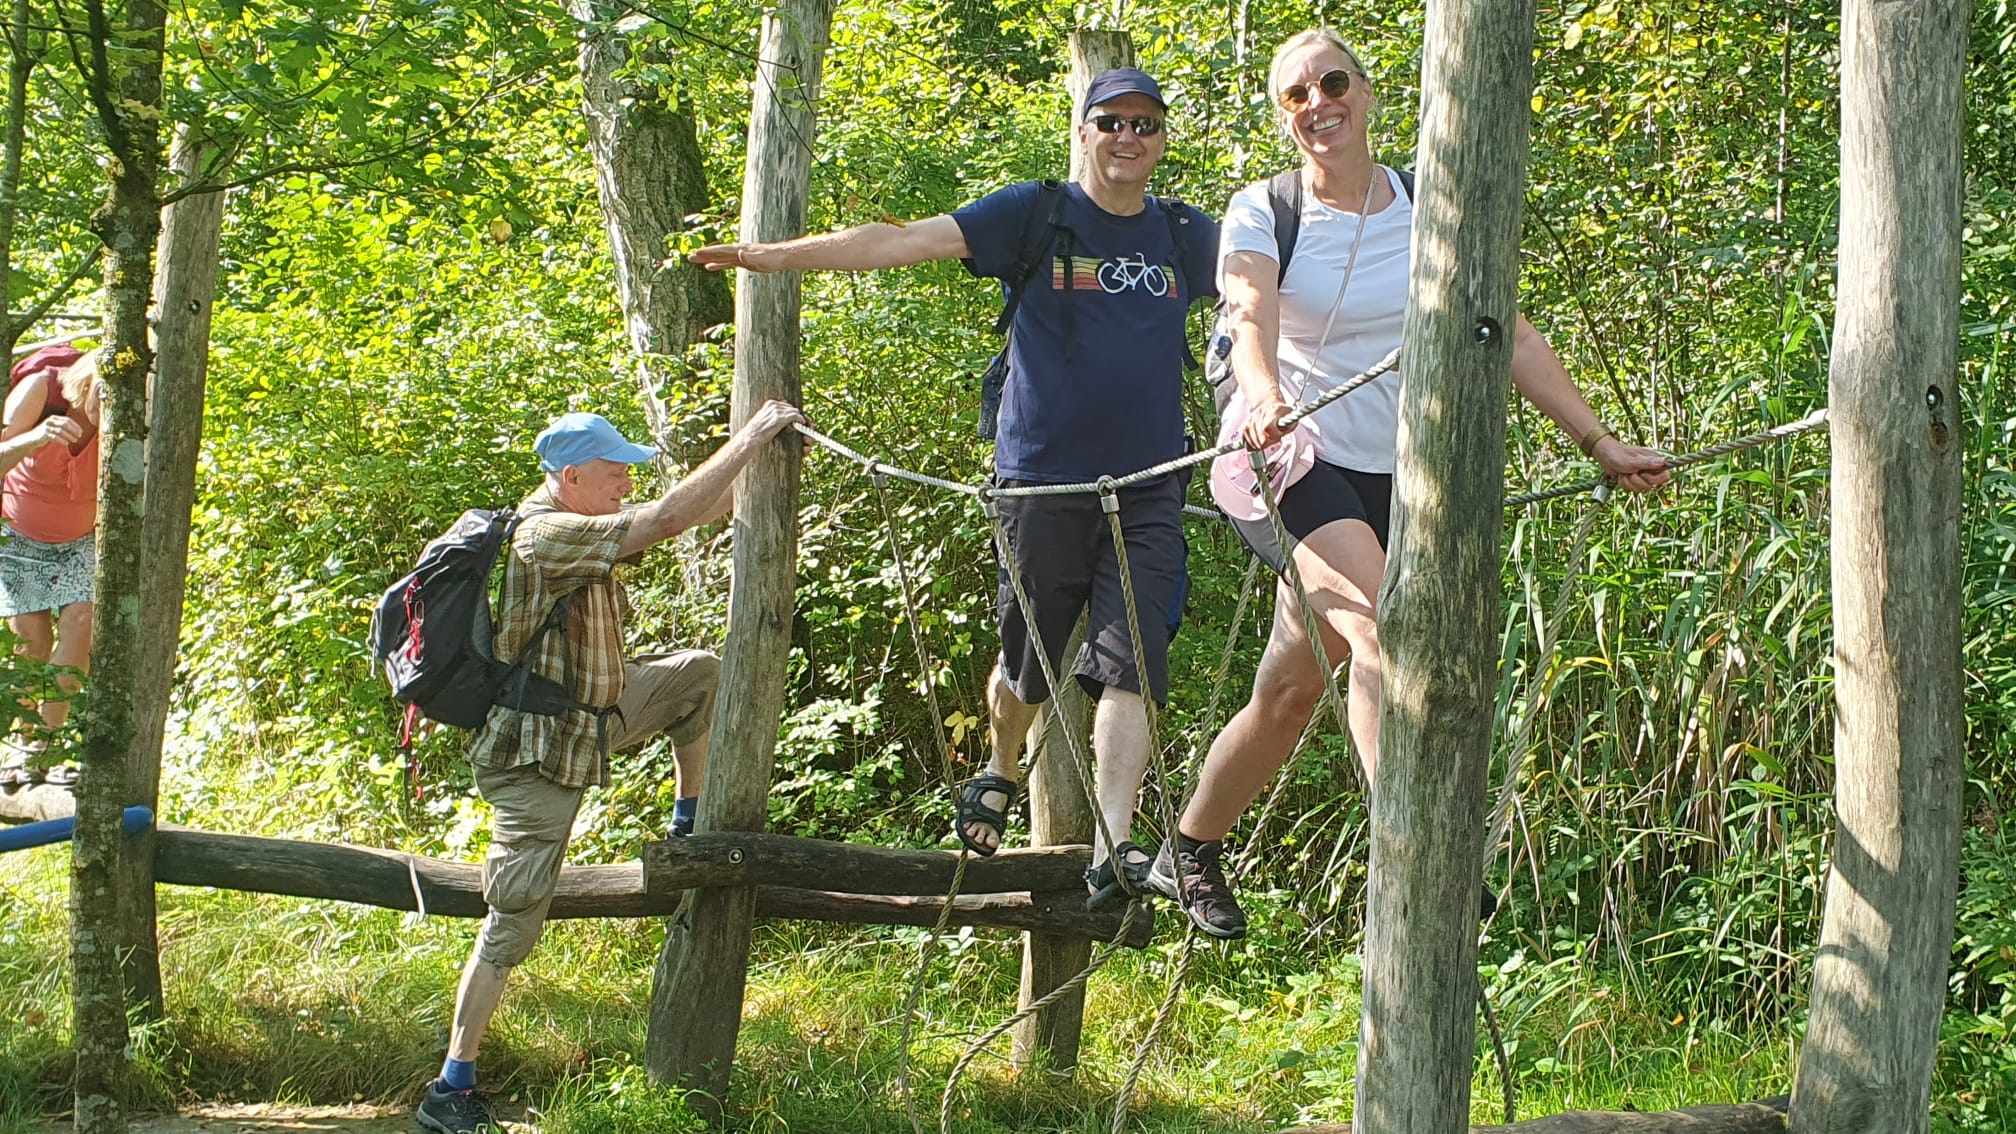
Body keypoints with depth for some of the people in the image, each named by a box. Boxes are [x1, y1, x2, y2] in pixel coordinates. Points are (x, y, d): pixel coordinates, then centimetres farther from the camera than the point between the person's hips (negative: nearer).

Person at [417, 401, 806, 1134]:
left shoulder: (581, 527, 5)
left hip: (597, 710, 9)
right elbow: (669, 518, -30)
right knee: (513, 919, -8)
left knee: (700, 674, 9)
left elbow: (697, 512, 10)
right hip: (538, 750, -9)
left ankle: (690, 821, 22)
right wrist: (751, 436, -25)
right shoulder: (545, 535, -24)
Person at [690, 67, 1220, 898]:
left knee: (1132, 665, -10)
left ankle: (1114, 847, -13)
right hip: (1044, 478, -2)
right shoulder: (1035, 216, 1)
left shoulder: (1184, 236, 10)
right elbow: (903, 242, -4)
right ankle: (998, 778, 38)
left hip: (1148, 486, 2)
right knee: (1029, 657, 8)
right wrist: (769, 256, -10)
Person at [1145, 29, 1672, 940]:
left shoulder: (1427, 207, 6)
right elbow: (1250, 316, -22)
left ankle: (1189, 852, 27)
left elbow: (1507, 334, 6)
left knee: (1289, 692, 6)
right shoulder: (1263, 214, -3)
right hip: (1289, 458, -4)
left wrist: (1598, 441, 1)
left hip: (1386, 475, 4)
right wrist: (1261, 394, -44)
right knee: (1378, 631, -29)